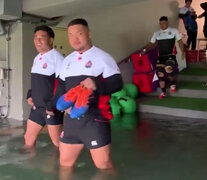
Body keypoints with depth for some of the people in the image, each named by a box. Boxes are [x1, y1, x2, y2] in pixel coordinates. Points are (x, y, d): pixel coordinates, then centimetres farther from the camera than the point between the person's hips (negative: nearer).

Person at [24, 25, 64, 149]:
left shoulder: (57, 58, -15)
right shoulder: (37, 58, 13)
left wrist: (52, 106, -20)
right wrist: (30, 96, 7)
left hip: (52, 108, -8)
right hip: (37, 107, 9)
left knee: (57, 142, 0)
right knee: (29, 138, 17)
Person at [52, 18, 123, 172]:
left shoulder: (102, 57, -6)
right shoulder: (68, 60, 14)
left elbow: (117, 83, -12)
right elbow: (61, 86, 17)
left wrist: (97, 84, -30)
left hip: (95, 119, -6)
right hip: (71, 119, 7)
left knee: (104, 164, 0)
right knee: (65, 162, 17)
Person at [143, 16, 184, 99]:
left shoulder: (174, 31, 6)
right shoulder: (156, 33, 15)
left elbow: (180, 41, 7)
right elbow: (151, 43, 18)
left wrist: (182, 52, -4)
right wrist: (145, 50, 0)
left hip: (170, 55, -4)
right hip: (160, 56, 4)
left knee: (168, 69, -30)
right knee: (160, 73, -5)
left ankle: (173, 83, 1)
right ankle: (163, 92, 11)